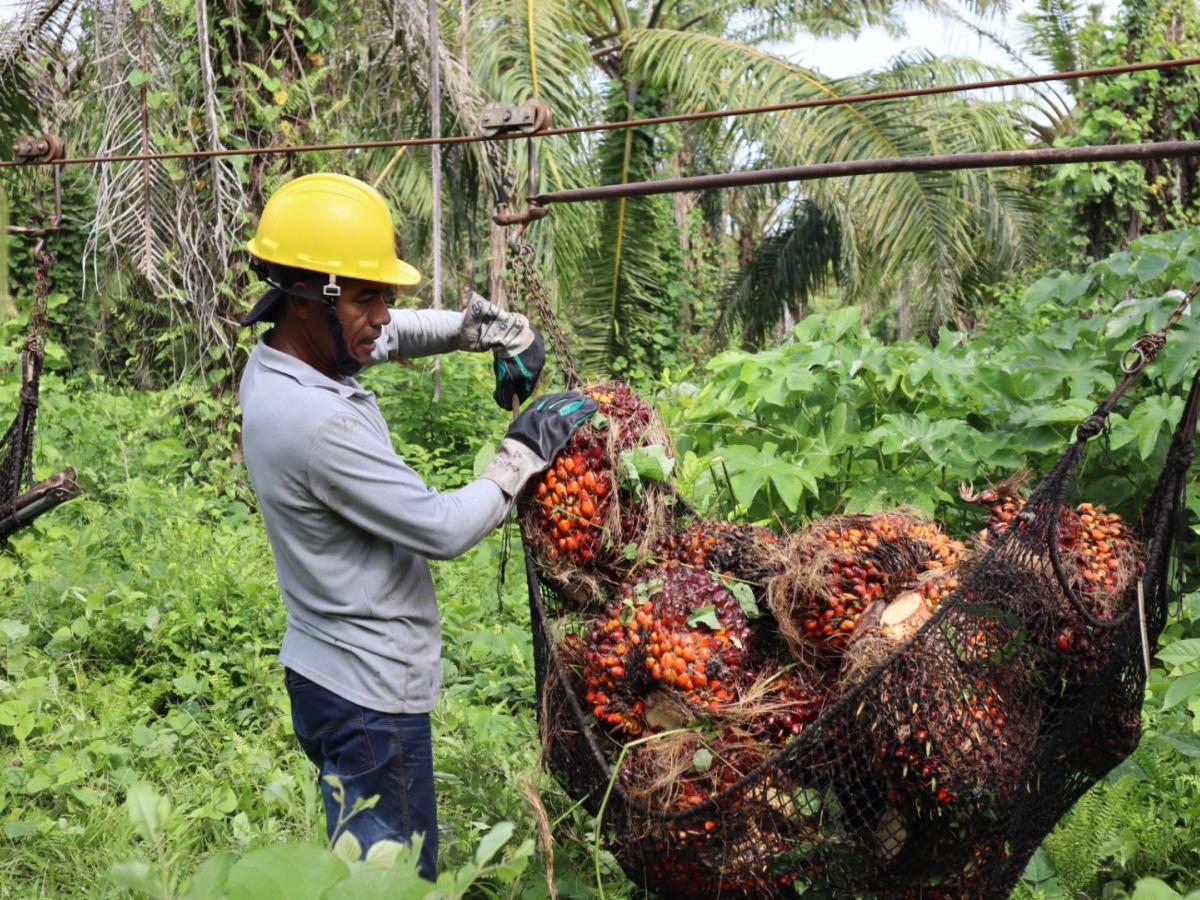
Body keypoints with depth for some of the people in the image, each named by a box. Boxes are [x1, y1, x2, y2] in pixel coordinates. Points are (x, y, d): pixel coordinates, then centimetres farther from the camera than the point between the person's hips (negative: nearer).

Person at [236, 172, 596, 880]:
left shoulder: (278, 357, 0)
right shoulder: (317, 422, -28)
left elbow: (394, 334, 17)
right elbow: (446, 530, -23)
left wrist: (489, 328, 1)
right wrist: (526, 451, -11)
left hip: (326, 668, 10)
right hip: (368, 692, -10)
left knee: (368, 862, 22)